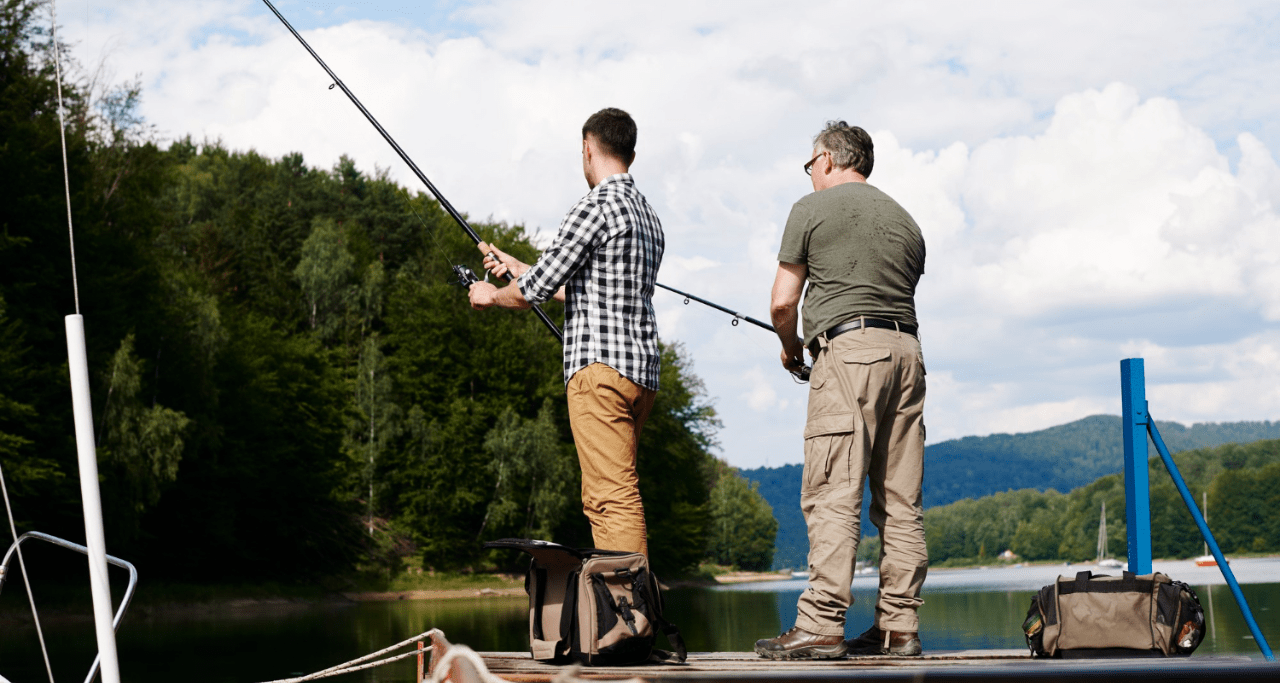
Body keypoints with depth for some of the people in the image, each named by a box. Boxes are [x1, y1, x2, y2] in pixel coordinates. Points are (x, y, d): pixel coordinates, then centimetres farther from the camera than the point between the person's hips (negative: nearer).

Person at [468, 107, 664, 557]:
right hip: (643, 371, 9)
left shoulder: (595, 207, -8)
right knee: (600, 499, 12)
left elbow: (536, 289, -7)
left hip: (600, 367, -9)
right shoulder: (648, 216, 20)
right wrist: (516, 267, 36)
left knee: (614, 496, -13)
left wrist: (492, 295, 15)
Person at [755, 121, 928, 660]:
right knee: (900, 499, 5)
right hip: (906, 350, 6)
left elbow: (783, 301, 0)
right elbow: (901, 298, 19)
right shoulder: (904, 220, 22)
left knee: (833, 494, -10)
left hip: (848, 351, -6)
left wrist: (789, 346, 19)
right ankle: (898, 625, 5)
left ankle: (820, 625, -15)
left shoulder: (812, 209, 4)